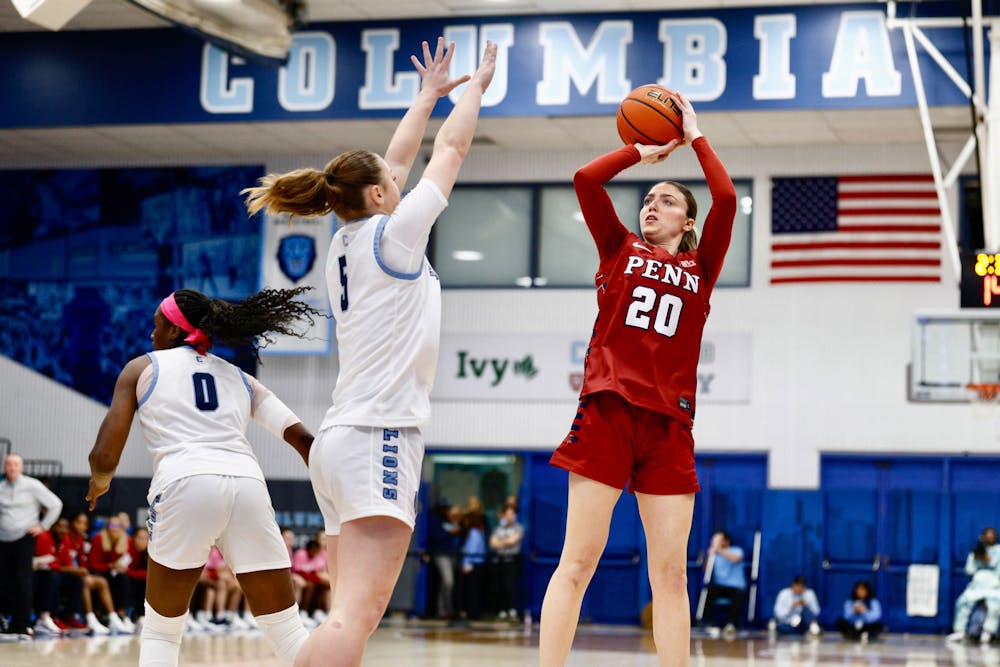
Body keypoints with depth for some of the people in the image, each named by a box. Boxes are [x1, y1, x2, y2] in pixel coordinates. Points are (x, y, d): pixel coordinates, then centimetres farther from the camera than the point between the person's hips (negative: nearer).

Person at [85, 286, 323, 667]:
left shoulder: (142, 368, 19)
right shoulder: (238, 377, 28)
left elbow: (104, 457, 10)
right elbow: (301, 438, 14)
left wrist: (99, 482, 32)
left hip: (185, 484, -3)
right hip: (248, 485, 3)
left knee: (160, 632, 15)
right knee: (287, 633, 7)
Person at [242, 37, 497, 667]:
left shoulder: (347, 242, 16)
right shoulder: (391, 232, -3)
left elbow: (392, 163, 31)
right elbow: (451, 149, 8)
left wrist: (429, 95, 40)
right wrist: (475, 86, 22)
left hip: (341, 442, 9)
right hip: (379, 436, -9)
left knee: (351, 614, 5)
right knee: (356, 615, -20)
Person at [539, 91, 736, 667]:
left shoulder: (700, 268, 15)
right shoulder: (619, 249, 15)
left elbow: (727, 198, 2)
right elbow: (586, 179, 3)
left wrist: (694, 136, 11)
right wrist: (642, 152, 16)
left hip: (668, 423, 2)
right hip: (608, 411, -2)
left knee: (671, 573, 1)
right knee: (578, 560, -6)